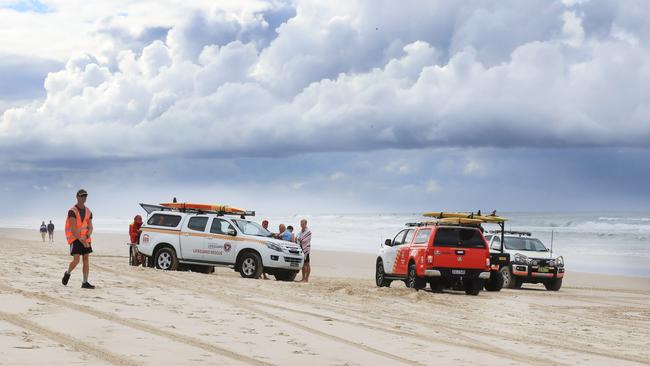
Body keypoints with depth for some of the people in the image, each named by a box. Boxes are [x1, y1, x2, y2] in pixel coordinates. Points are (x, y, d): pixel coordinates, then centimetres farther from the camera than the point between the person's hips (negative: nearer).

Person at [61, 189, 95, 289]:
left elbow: (90, 228, 3)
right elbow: (73, 228, -17)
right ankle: (67, 274, 17)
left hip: (85, 239, 5)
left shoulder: (88, 212, 8)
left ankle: (85, 283, 2)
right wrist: (82, 241, -22)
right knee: (76, 260, -13)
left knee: (86, 260, -1)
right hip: (75, 239, -5)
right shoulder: (72, 211, -10)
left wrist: (85, 237, -18)